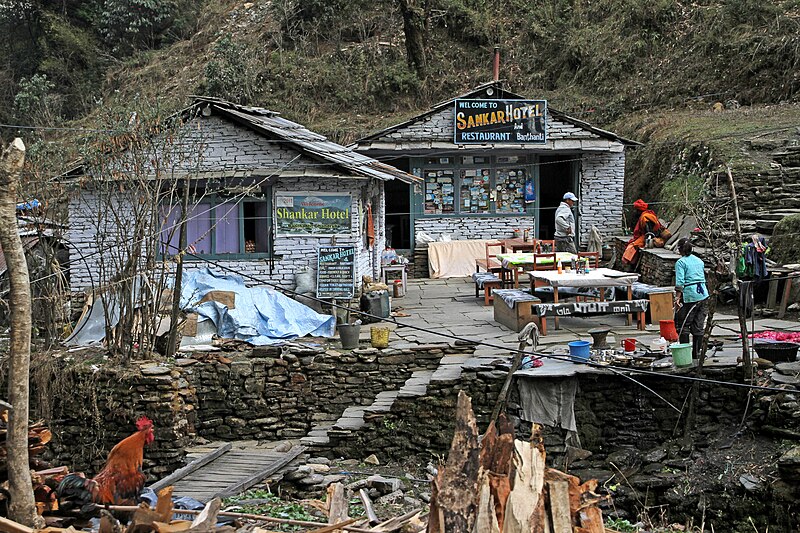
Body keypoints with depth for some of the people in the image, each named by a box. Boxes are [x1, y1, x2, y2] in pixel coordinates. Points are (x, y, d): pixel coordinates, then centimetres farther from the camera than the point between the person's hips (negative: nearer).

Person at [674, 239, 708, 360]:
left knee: (683, 324, 2)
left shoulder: (681, 262, -7)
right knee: (699, 325, 10)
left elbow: (680, 282, -16)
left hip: (689, 296, -7)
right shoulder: (699, 261, 13)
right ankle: (697, 353, 15)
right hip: (703, 295, 7)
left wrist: (678, 297, -15)